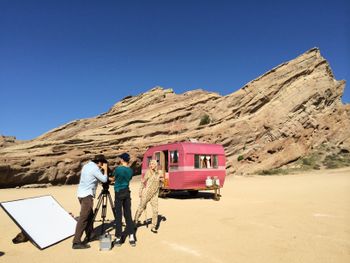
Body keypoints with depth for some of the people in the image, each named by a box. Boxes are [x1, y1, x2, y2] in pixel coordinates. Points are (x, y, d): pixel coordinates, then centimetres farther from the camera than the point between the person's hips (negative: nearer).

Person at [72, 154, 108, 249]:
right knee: (83, 218, -7)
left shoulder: (86, 165, 12)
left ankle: (89, 236, 28)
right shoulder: (94, 168, -15)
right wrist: (105, 169, 0)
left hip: (82, 194, 10)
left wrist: (101, 169, 16)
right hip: (87, 195, -10)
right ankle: (76, 242, -5)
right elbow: (104, 179, -12)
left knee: (90, 215, 18)